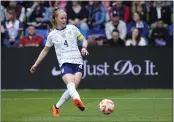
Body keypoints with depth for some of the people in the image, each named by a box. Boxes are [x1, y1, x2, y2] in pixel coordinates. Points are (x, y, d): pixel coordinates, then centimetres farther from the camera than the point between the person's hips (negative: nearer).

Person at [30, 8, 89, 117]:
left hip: (78, 61, 2)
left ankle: (56, 107, 1)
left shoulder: (72, 28, 12)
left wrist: (84, 47, -5)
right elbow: (45, 50, 23)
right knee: (71, 84, -29)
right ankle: (77, 99, -60)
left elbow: (84, 40, 17)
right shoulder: (52, 35, 12)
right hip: (65, 63, -2)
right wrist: (36, 64, 23)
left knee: (74, 86, -15)